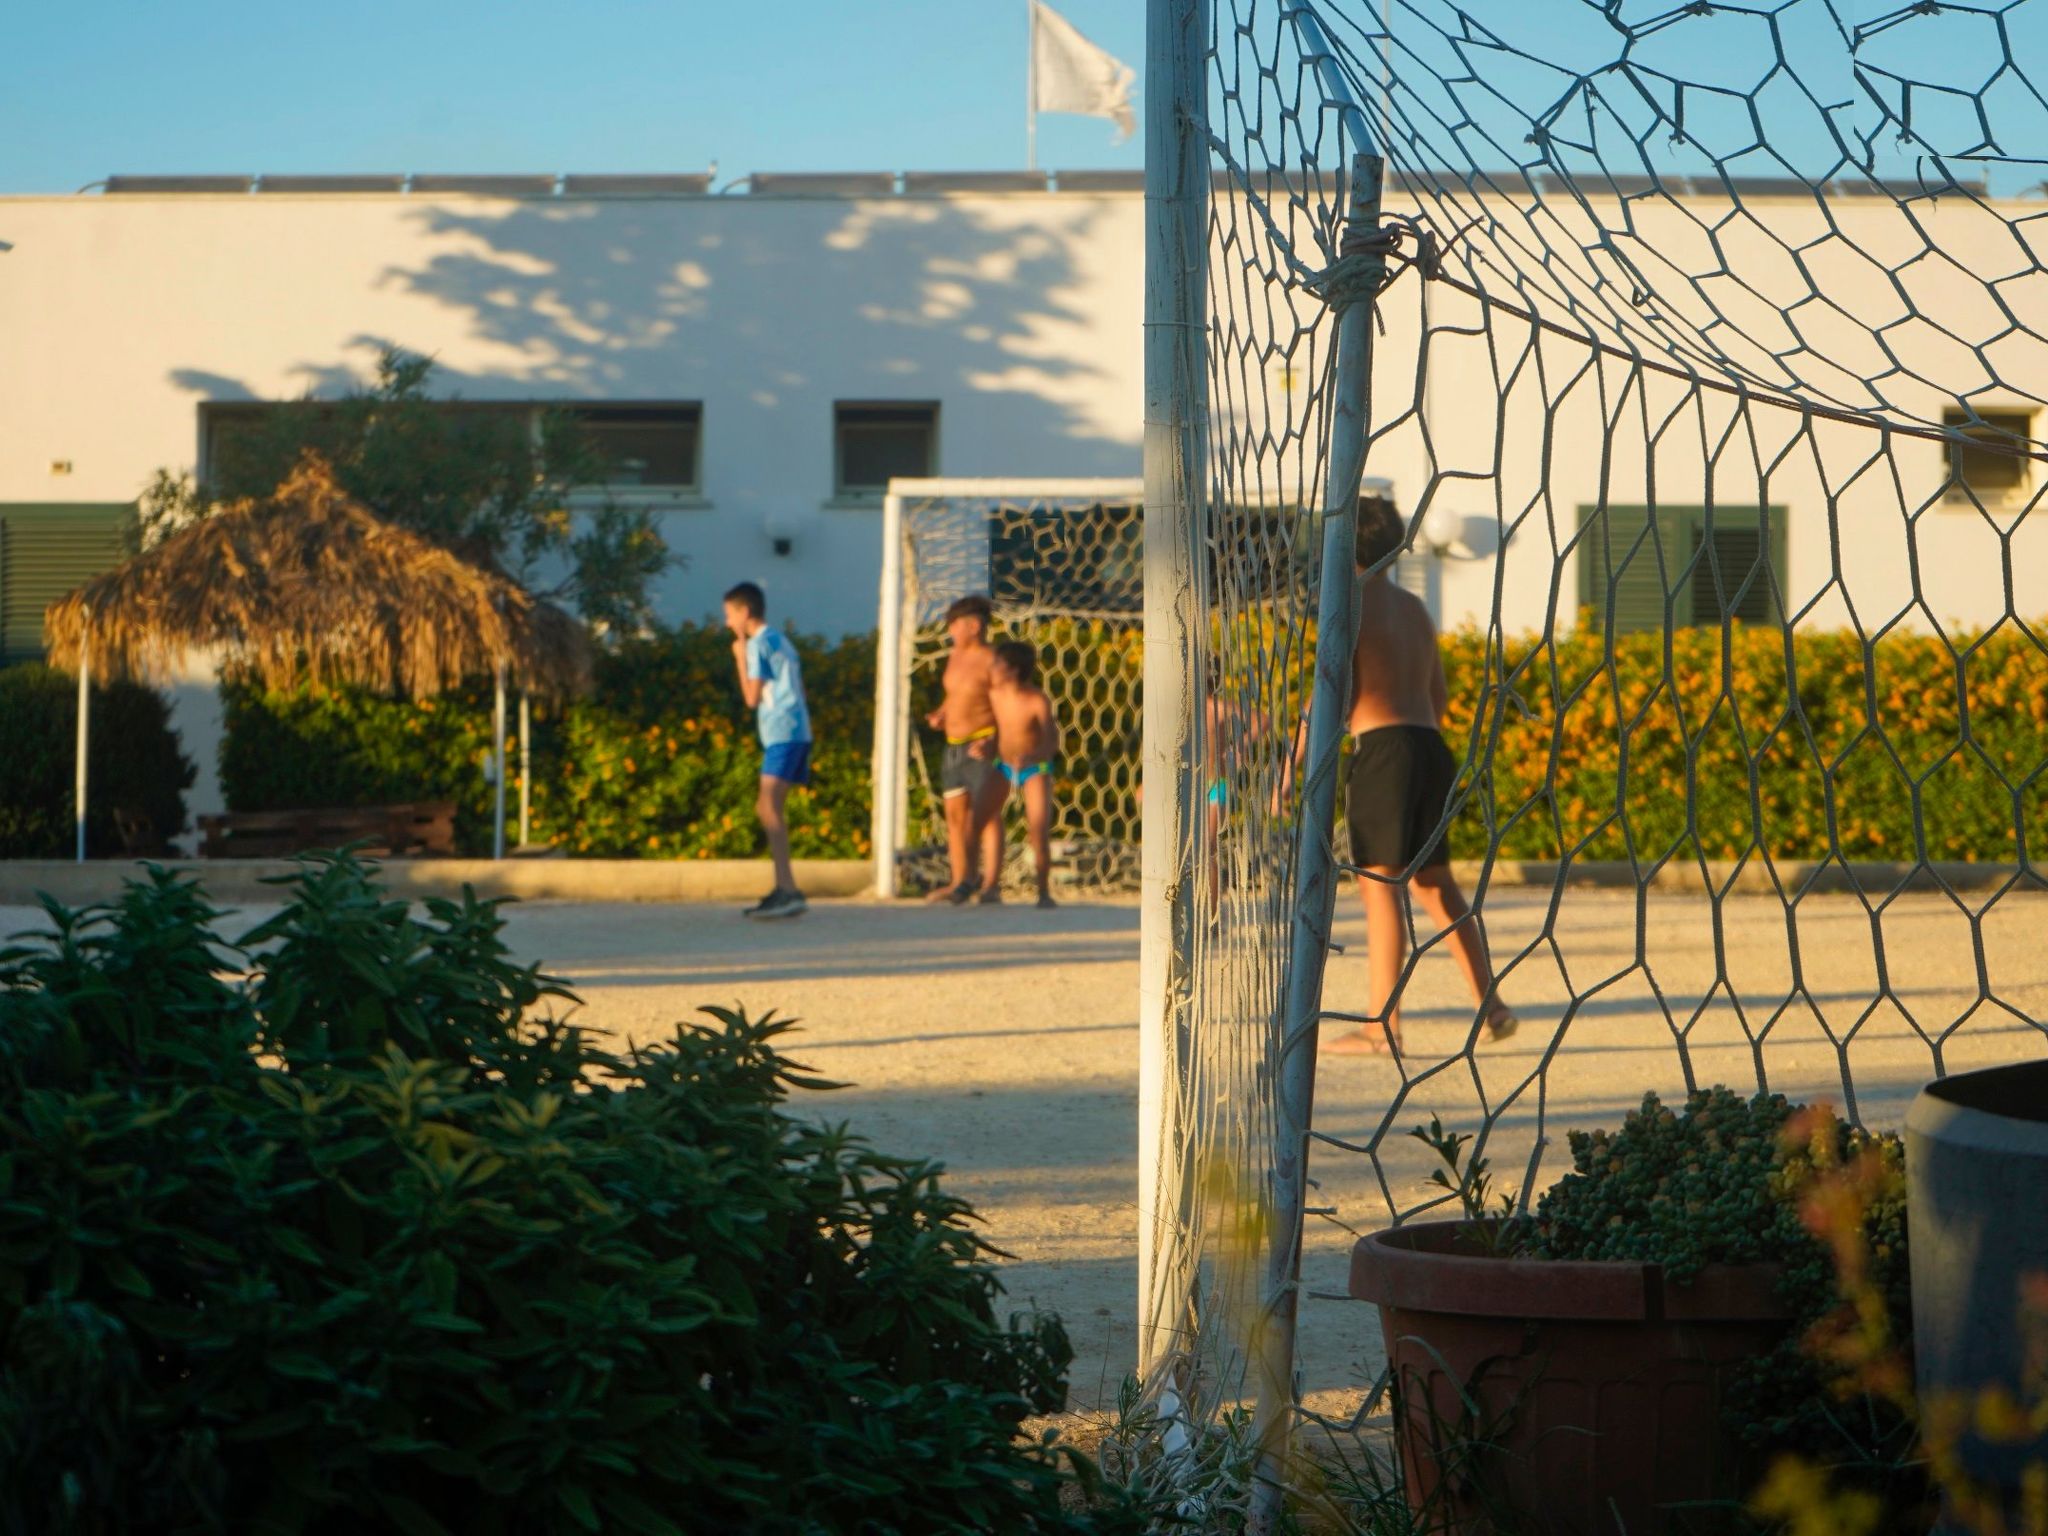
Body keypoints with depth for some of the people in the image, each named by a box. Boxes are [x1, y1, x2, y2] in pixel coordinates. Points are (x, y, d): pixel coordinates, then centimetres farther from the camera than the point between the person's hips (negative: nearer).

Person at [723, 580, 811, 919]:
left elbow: (752, 697, -8)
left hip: (782, 734, -10)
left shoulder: (758, 644, -7)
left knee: (769, 807, -19)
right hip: (796, 731, 10)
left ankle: (789, 891, -30)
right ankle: (783, 890, 19)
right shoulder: (780, 640, 21)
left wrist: (740, 658, 1)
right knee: (767, 809, 16)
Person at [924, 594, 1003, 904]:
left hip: (981, 747, -9)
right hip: (954, 747, 9)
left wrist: (991, 743, -28)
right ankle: (960, 883, 17)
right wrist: (939, 715, 8)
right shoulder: (956, 655, 12)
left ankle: (992, 887, -7)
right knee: (955, 815, 10)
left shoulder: (990, 662, -14)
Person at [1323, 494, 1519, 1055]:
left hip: (1381, 745, -8)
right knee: (1434, 882, 17)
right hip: (1431, 747, 8)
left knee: (1380, 883, -8)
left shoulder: (1350, 603, -5)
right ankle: (1491, 1006, 16)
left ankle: (1382, 1025, -11)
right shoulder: (1414, 609, 18)